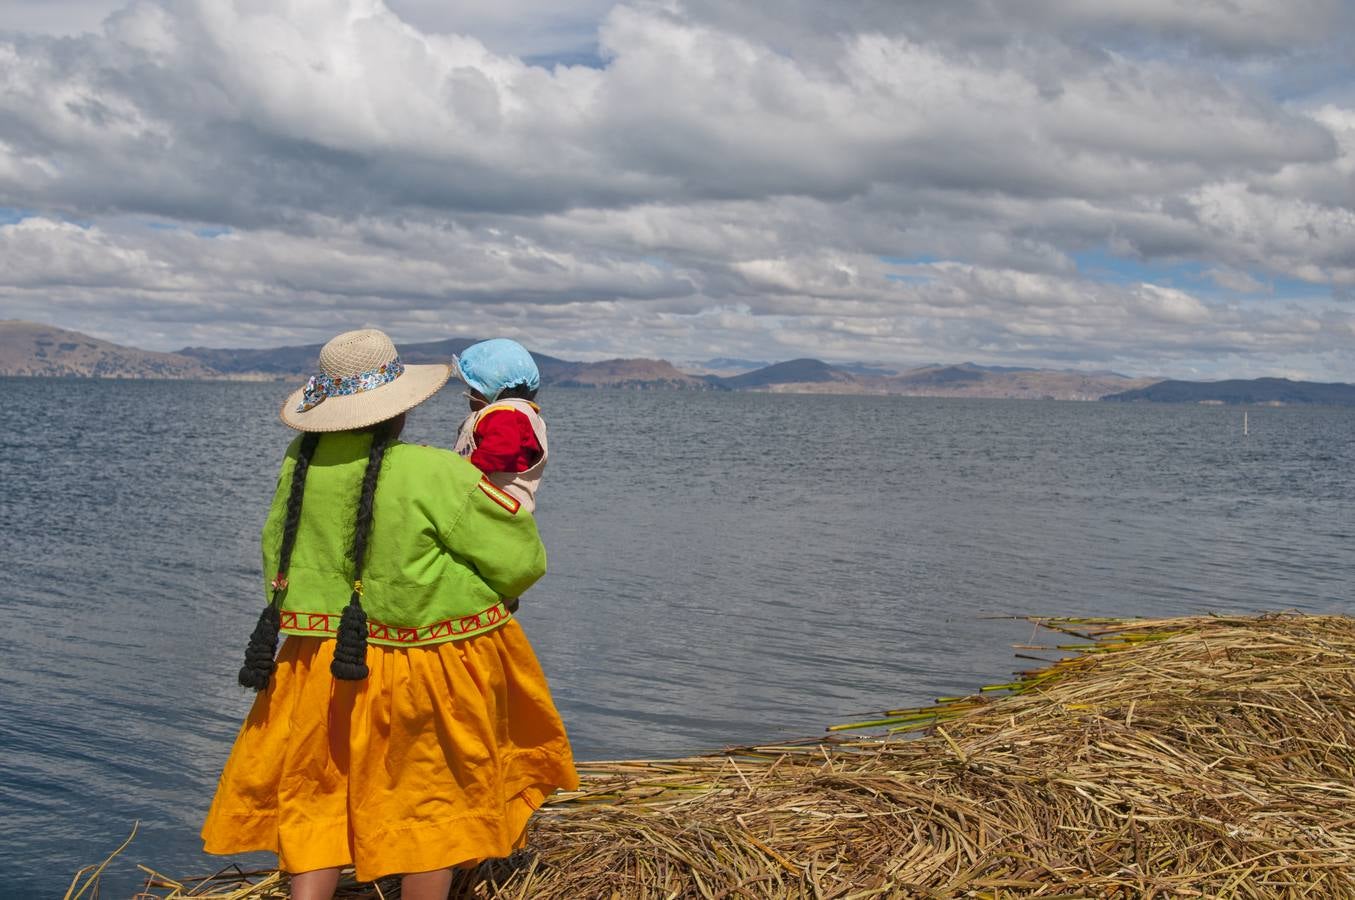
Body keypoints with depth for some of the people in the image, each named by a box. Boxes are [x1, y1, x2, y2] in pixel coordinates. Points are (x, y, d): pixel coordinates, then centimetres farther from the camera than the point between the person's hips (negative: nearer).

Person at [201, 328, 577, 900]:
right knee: (434, 807, 13)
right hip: (429, 668, -4)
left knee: (316, 798, 16)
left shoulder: (300, 463, -4)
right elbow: (521, 562, -13)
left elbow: (275, 557, 12)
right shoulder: (435, 475, -20)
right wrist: (479, 595, 7)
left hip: (320, 665, 4)